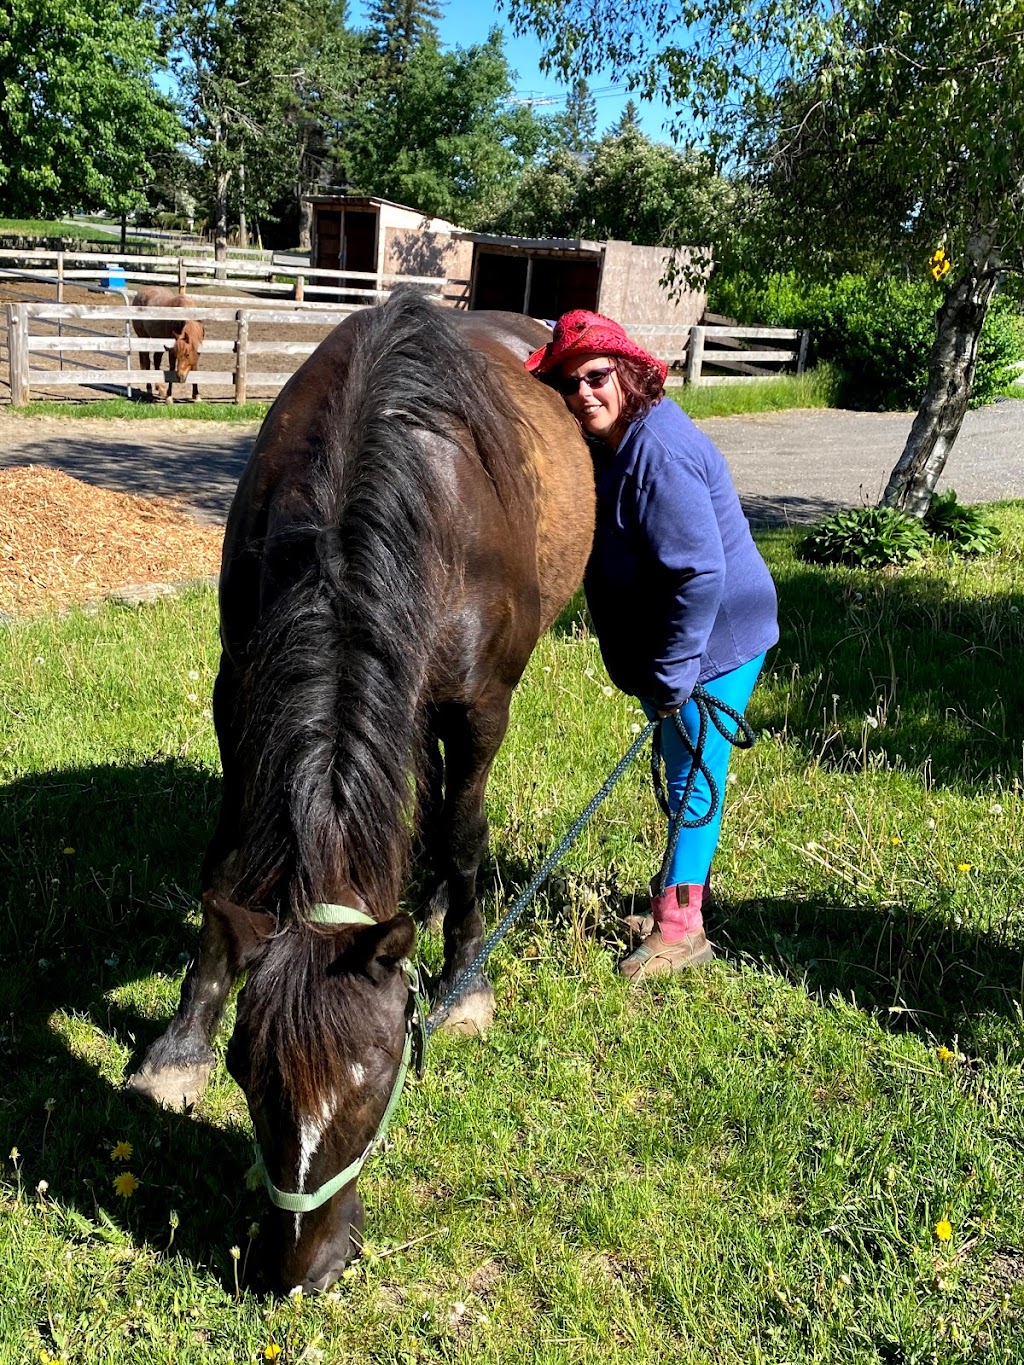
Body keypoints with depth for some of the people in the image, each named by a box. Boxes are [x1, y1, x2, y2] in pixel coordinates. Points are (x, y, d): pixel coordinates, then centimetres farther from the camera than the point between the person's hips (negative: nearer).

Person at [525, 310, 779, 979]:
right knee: (680, 771, 20)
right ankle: (685, 891, 38)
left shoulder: (657, 453, -25)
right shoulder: (612, 442, 4)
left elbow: (699, 574, -27)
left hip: (718, 640, -9)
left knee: (691, 775, 0)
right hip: (662, 645, 9)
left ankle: (680, 926, 12)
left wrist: (671, 678, -24)